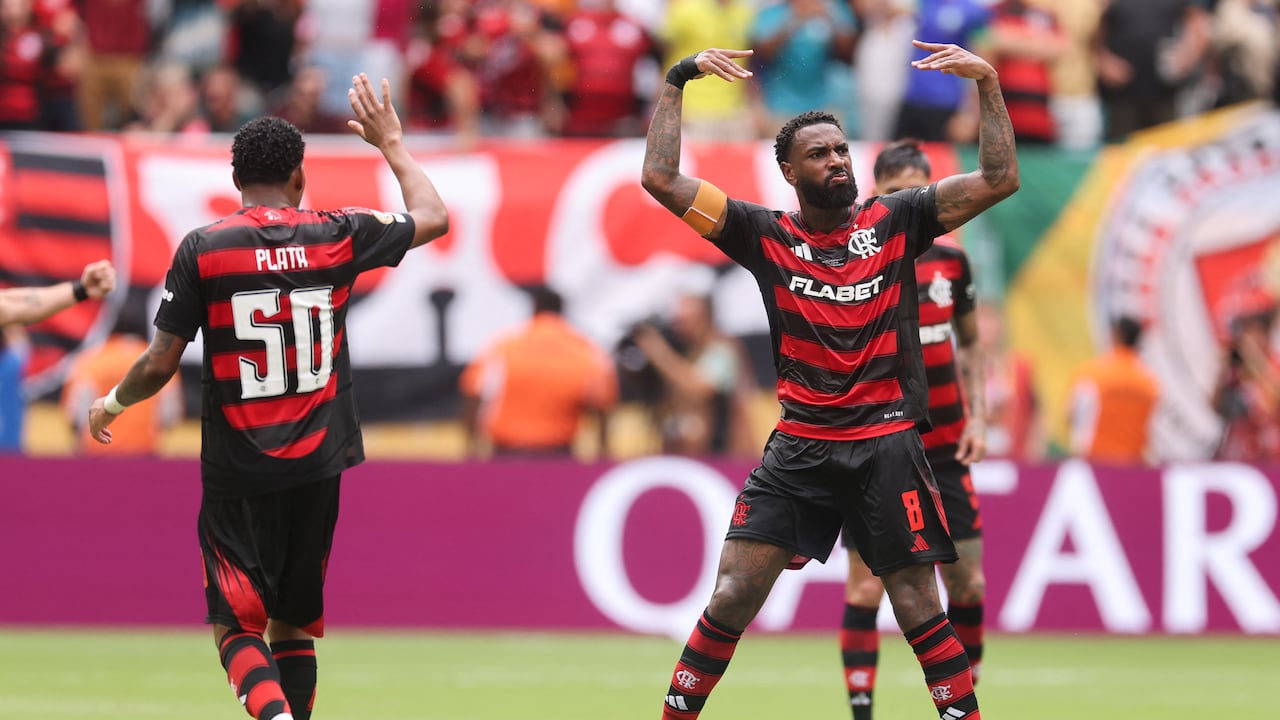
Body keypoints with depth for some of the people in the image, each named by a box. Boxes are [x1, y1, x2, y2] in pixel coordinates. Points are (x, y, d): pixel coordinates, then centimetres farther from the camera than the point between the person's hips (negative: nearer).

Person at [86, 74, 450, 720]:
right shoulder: (338, 236, -1)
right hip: (320, 467, 2)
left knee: (237, 628, 1)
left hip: (238, 474, -2)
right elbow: (434, 217, 15)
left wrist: (112, 403, 15)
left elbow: (161, 363, -5)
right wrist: (391, 143, 28)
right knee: (293, 625, 15)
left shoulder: (202, 249, -7)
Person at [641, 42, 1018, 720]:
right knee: (732, 597, -6)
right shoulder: (765, 235, 4)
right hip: (800, 447, 1)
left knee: (918, 606, 0)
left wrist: (987, 83, -10)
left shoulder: (895, 221, 4)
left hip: (887, 445, 0)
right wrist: (677, 80, -4)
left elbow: (999, 179, -1)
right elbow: (661, 178, -1)